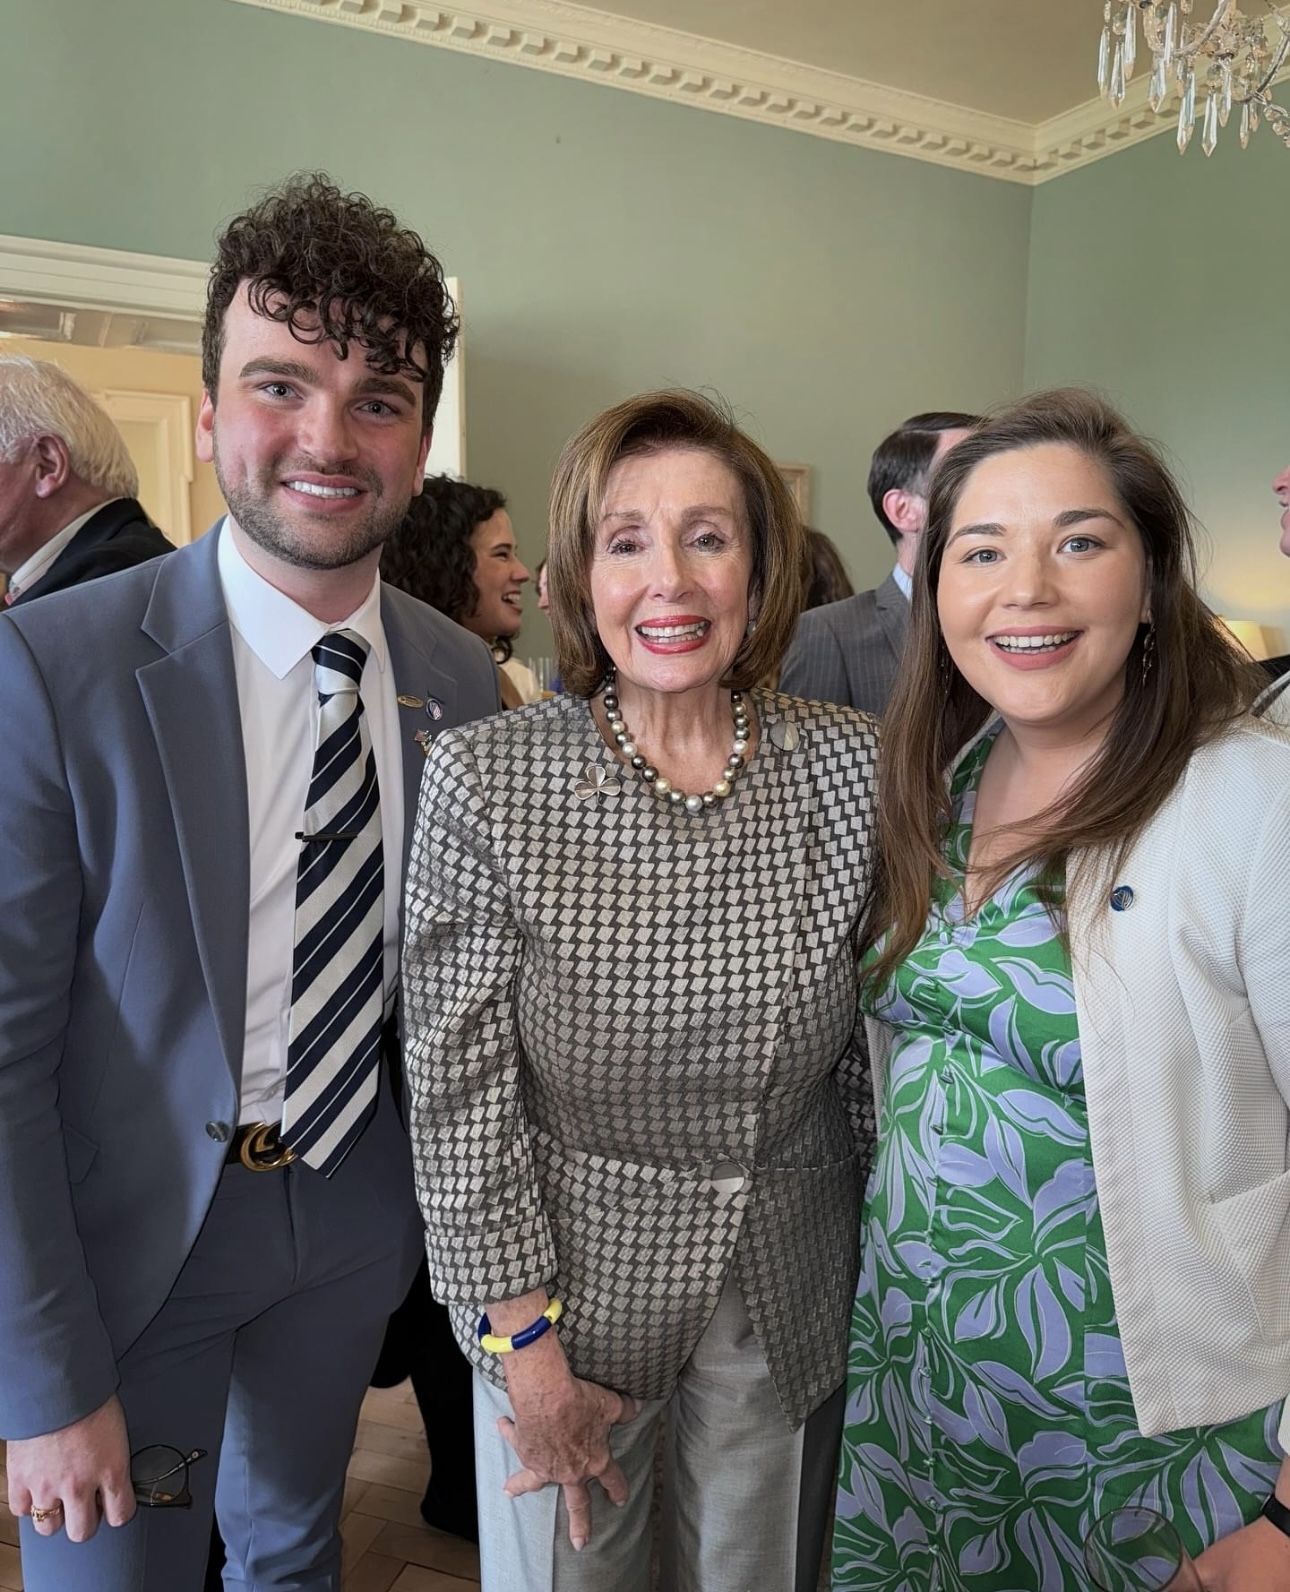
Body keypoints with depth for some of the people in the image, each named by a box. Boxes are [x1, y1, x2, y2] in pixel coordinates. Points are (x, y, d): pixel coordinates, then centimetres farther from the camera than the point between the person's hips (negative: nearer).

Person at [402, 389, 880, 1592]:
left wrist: (890, 1251, 7)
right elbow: (459, 1087, -12)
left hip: (791, 1299, 3)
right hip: (568, 1281, -2)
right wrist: (525, 1341, -11)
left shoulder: (850, 764, -10)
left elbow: (873, 1042, 1)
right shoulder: (484, 781, -17)